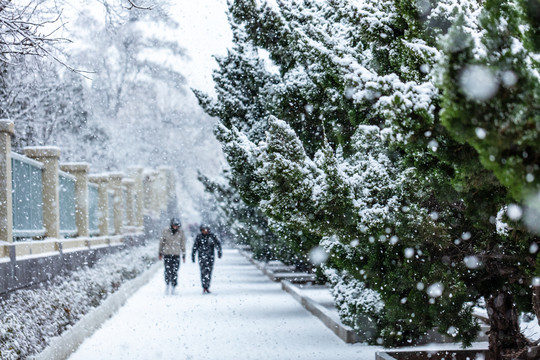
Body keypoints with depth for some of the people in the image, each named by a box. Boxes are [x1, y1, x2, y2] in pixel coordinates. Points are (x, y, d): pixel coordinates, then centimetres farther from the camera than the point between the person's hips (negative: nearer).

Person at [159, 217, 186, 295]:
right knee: (168, 271, -4)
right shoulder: (166, 231, -3)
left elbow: (183, 244, 7)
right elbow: (161, 242, 6)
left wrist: (184, 255, 7)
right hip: (167, 253, 0)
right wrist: (160, 253, 7)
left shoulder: (181, 232, -1)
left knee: (175, 272, -4)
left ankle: (173, 287, 3)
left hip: (176, 254, 0)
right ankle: (167, 285, 15)